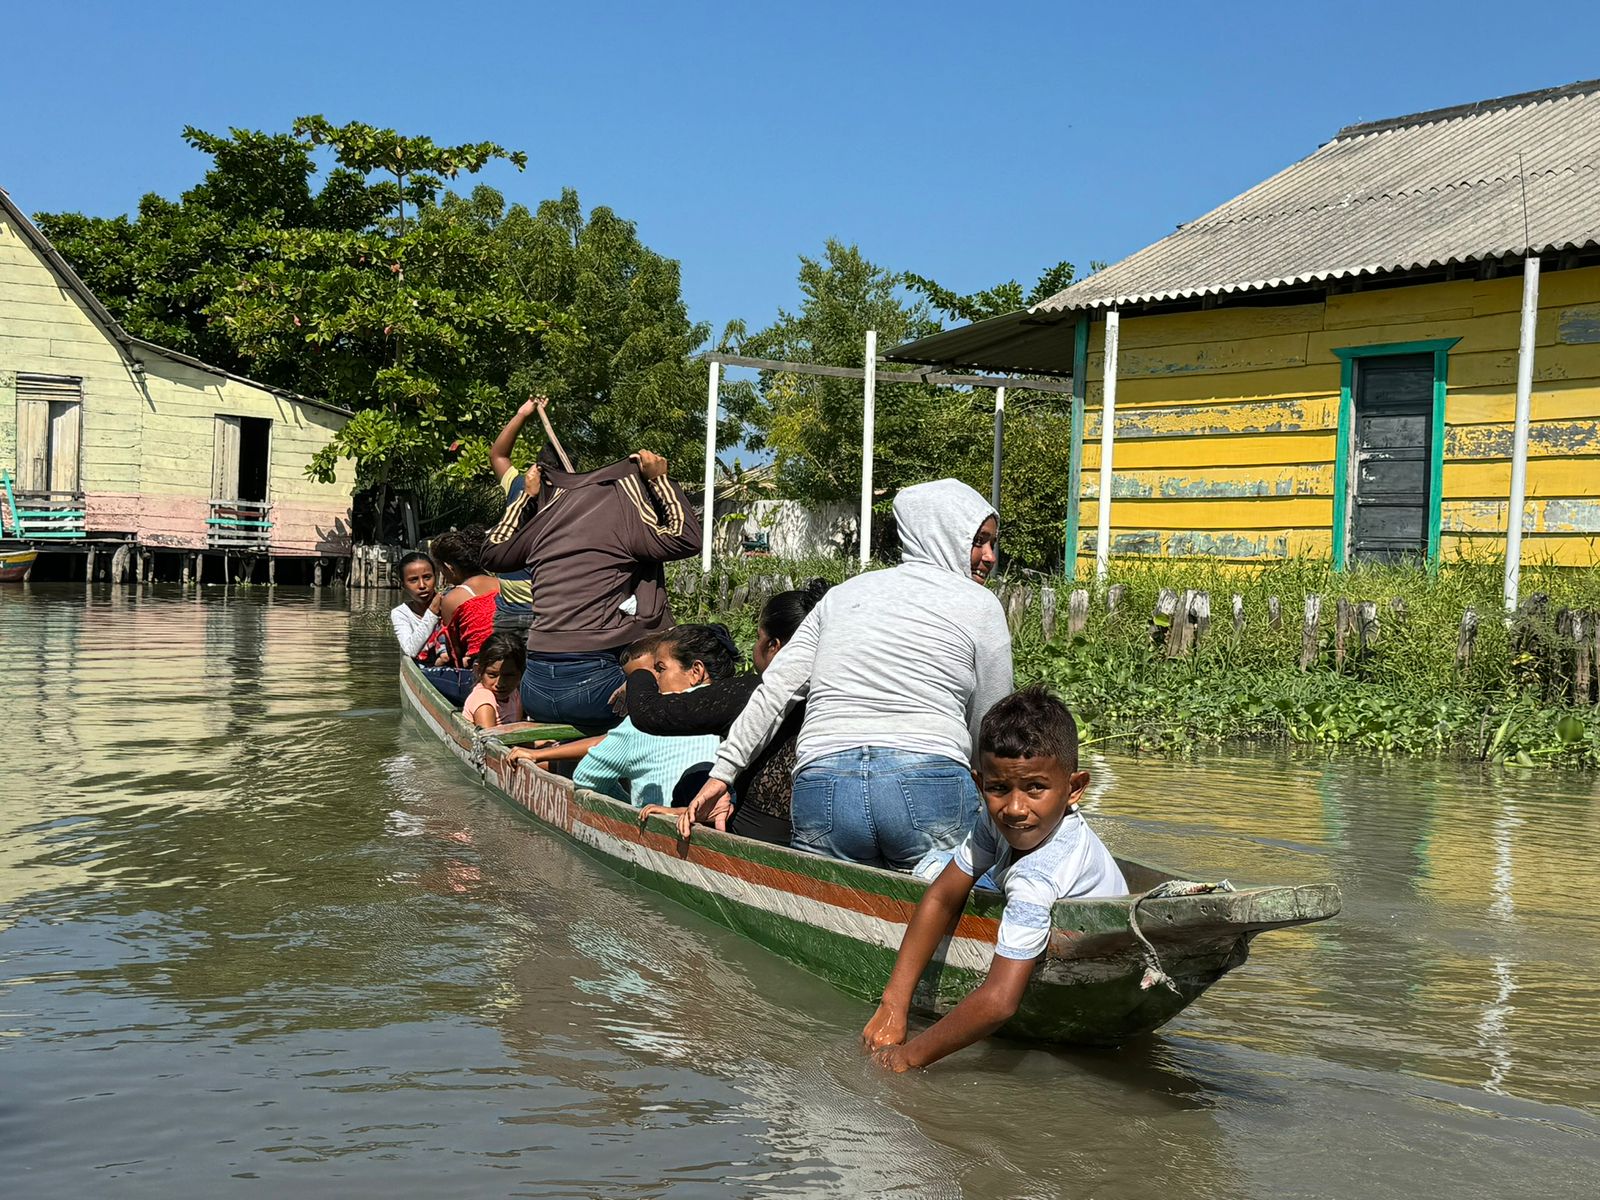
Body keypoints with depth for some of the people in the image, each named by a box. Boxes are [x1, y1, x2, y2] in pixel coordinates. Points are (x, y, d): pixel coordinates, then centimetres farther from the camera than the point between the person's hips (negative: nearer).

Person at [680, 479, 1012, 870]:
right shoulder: (980, 606, 10)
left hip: (822, 784, 4)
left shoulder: (844, 594, 21)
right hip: (929, 784, -3)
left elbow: (775, 690, 15)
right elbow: (988, 734, 13)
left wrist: (722, 773, 17)